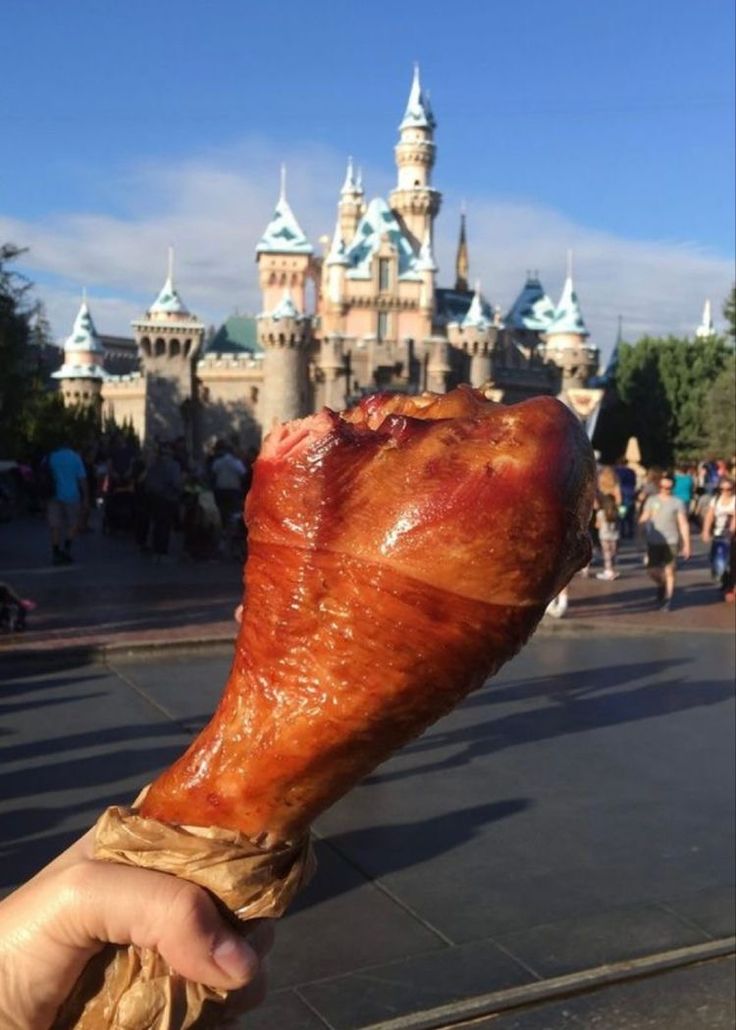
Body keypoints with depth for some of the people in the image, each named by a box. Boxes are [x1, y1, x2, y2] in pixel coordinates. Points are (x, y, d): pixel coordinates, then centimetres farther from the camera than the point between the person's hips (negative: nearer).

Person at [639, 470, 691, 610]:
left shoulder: (677, 503, 3)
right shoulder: (651, 501, 8)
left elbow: (683, 524, 2)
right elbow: (643, 519, 8)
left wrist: (686, 545, -2)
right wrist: (643, 521, -18)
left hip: (671, 542, -2)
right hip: (653, 541, 2)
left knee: (669, 571, -4)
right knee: (652, 570, 2)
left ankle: (668, 599, 10)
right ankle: (661, 586, 34)